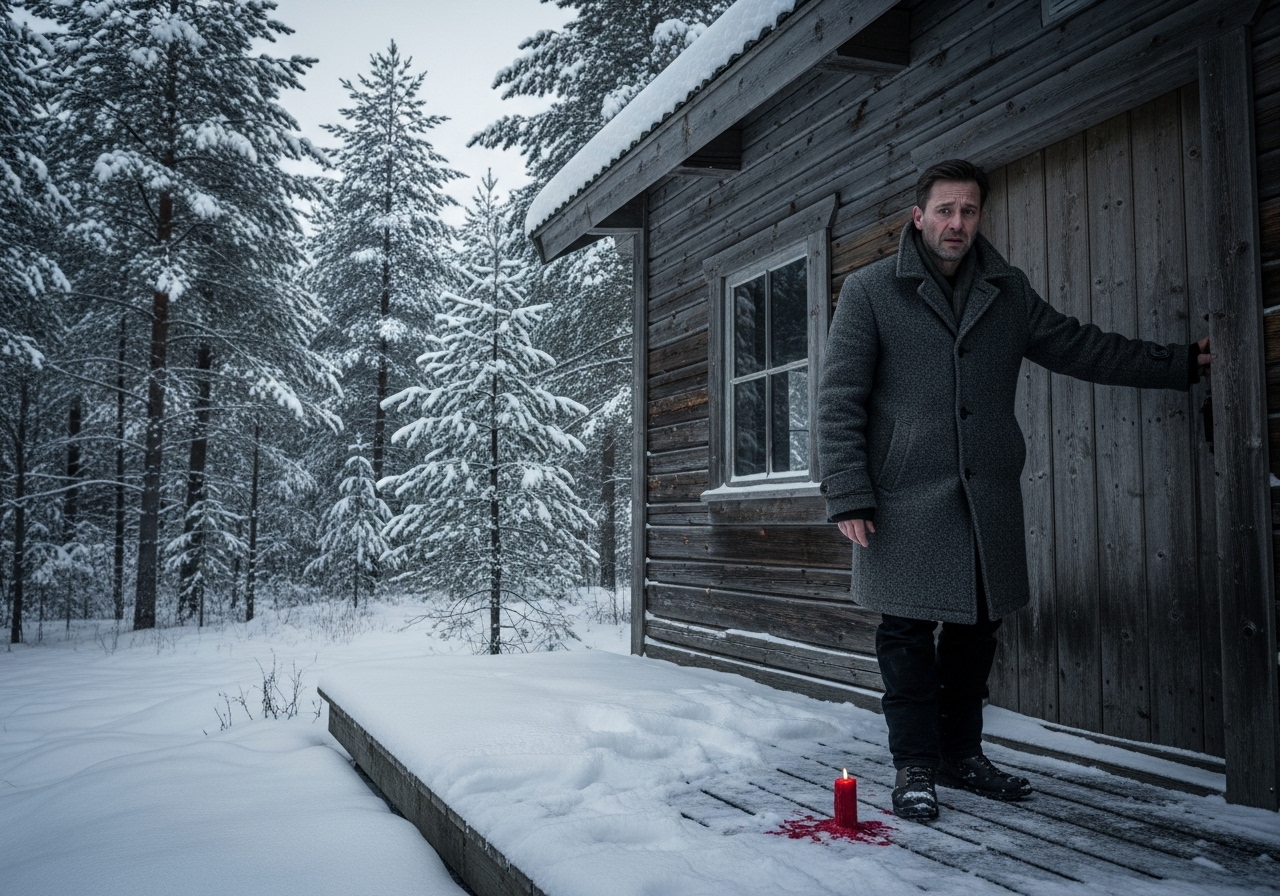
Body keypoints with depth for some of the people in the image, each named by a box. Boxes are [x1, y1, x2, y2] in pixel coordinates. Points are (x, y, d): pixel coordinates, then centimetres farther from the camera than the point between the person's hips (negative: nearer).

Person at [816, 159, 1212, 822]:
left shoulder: (1008, 291, 13)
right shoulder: (870, 291, -1)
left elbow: (1079, 347, 22)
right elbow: (839, 401, -5)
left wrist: (1182, 364, 21)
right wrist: (848, 494, -12)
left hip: (988, 495, 5)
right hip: (906, 499, -4)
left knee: (978, 625, 12)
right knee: (909, 631, 0)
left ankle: (961, 753, 28)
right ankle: (915, 766, 14)